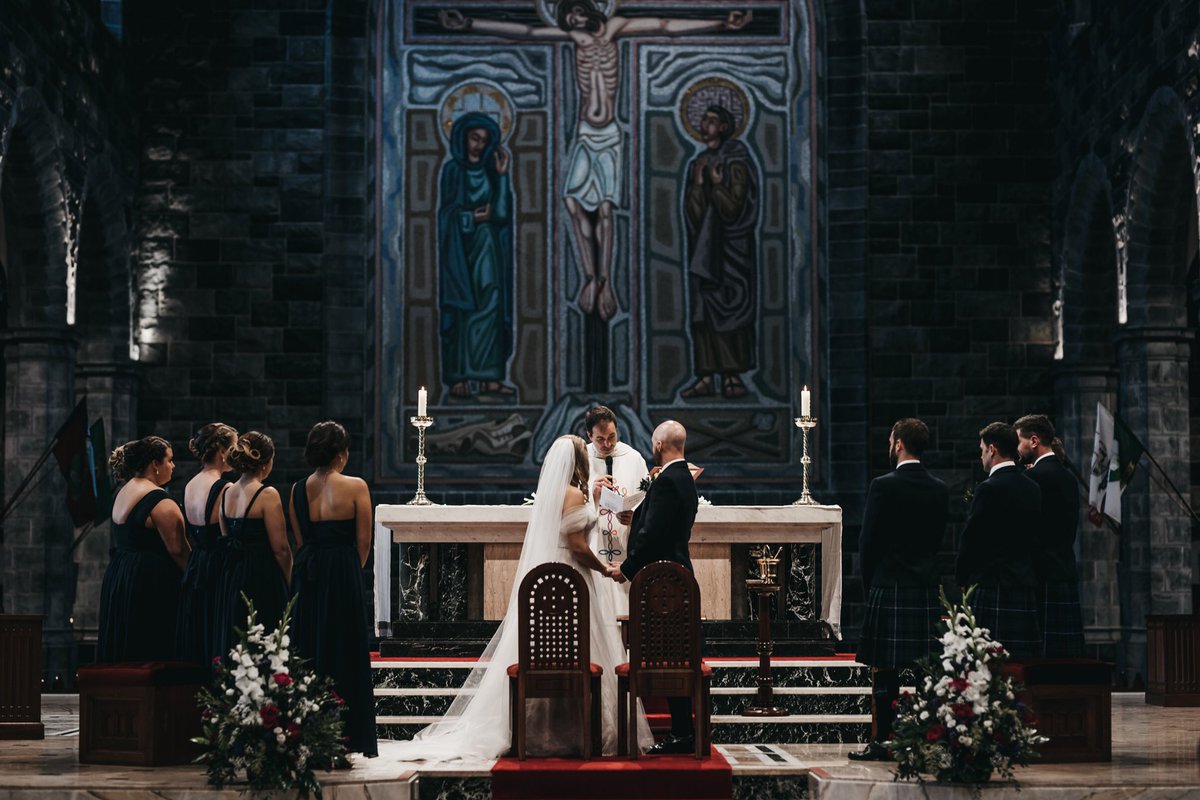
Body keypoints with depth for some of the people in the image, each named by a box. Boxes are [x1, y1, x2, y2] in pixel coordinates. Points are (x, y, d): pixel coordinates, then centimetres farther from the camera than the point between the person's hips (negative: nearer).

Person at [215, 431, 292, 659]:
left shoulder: (227, 492, 8)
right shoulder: (267, 495, -13)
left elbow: (226, 539, 13)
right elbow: (280, 548, -12)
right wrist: (288, 581, 1)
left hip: (231, 580, 7)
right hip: (262, 580, -7)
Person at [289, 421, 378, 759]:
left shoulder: (298, 490, 5)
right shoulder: (355, 487, -8)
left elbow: (299, 540, 7)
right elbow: (363, 541, -5)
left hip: (306, 575, 4)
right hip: (343, 576, -4)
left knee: (308, 650, 11)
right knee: (344, 653, 2)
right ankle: (349, 739, 3)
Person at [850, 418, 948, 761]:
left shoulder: (883, 486, -9)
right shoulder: (939, 490, 7)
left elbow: (868, 540, -6)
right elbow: (938, 538, 12)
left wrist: (869, 585, 6)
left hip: (890, 587, -5)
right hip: (928, 588, 5)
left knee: (884, 670, -1)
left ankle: (882, 741, 0)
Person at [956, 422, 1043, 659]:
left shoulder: (988, 489, -11)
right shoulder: (1033, 488, 11)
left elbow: (970, 539, -7)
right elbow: (1034, 539, 14)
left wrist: (963, 579, 7)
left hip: (991, 590, -7)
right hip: (1027, 590, 7)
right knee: (1023, 664, 6)